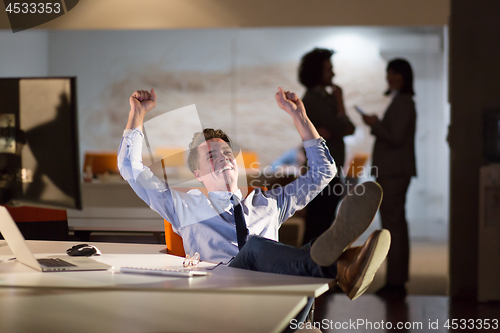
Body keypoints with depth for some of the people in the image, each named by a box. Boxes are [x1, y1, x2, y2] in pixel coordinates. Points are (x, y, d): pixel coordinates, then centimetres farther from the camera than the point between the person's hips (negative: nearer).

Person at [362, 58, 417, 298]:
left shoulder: (403, 103, -13)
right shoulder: (401, 102, 18)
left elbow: (396, 138, -20)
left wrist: (375, 124, -10)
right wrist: (376, 125, 11)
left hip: (394, 172, -11)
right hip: (393, 171, 11)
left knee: (393, 224, -10)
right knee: (396, 224, 13)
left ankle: (395, 282, -9)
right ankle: (398, 281, 19)